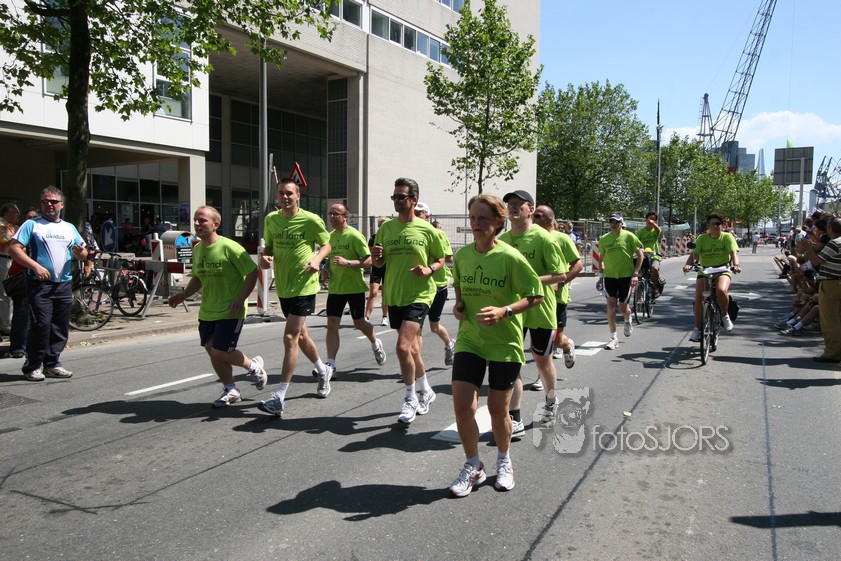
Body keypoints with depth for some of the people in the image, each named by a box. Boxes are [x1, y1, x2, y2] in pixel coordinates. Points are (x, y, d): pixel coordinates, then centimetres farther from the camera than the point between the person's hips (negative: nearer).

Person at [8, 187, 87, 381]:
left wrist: (80, 252, -7)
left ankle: (52, 364, 15)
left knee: (60, 328, 6)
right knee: (41, 325, -10)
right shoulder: (32, 225, 4)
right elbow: (14, 248, -6)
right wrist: (35, 266, -17)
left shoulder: (69, 228, 18)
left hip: (64, 284, 5)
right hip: (40, 283, -5)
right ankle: (33, 366, 1)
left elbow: (83, 253, 18)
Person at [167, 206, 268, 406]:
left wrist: (240, 299, -21)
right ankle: (230, 390, 28)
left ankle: (254, 365, 20)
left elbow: (252, 272, -15)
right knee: (211, 351, 9)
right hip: (207, 311, 8)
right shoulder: (197, 249, 6)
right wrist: (184, 295, 4)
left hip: (230, 311, -7)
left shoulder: (229, 247, -17)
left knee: (220, 352, -10)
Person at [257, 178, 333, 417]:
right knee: (300, 335, 19)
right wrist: (265, 257, -6)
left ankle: (279, 398, -10)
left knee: (290, 337, -12)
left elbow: (327, 244, 3)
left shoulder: (311, 220, -9)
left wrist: (317, 258, -17)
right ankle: (323, 370, 44)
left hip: (304, 286, -6)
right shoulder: (271, 219, 5)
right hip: (283, 286, 6)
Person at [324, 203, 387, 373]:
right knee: (332, 324, -3)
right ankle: (330, 364, 1)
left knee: (359, 323, 10)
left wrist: (348, 263, -28)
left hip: (355, 287, -5)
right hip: (335, 287, 5)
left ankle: (376, 344, 41)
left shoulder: (354, 235, -13)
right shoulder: (330, 236, 8)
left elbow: (369, 260, -16)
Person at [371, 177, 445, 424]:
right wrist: (375, 257, -11)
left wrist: (429, 269, -15)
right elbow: (379, 263, 11)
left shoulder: (426, 229, -6)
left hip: (419, 295, -5)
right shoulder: (386, 227, 5)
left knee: (403, 347, -17)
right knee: (412, 348, 16)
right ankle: (425, 391, 36)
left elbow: (441, 260, 5)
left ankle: (411, 399, 1)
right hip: (394, 295, 5)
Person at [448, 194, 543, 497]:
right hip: (469, 340, 4)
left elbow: (536, 295, -10)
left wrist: (505, 311, -23)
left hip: (505, 343, -3)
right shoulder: (462, 255, 2)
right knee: (462, 406, -5)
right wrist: (458, 304, 1)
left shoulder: (510, 257, -14)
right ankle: (473, 466, 19)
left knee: (498, 409, 9)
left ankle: (504, 462, 37)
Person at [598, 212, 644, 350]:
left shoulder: (629, 236, -4)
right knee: (610, 305, -7)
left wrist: (635, 274, -8)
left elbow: (640, 255, -1)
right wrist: (601, 274, 8)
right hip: (609, 276, 2)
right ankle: (614, 338, 1)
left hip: (626, 276, -2)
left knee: (623, 307, 4)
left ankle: (628, 322, 42)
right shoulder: (604, 239, 5)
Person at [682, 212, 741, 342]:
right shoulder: (702, 238, 0)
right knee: (699, 297, -19)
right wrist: (688, 264, -32)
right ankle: (697, 328, -3)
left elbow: (734, 252, -16)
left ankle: (725, 315, -2)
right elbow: (694, 254, -11)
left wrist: (736, 265, -36)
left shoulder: (728, 237, -3)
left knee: (721, 290, -33)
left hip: (723, 270, -1)